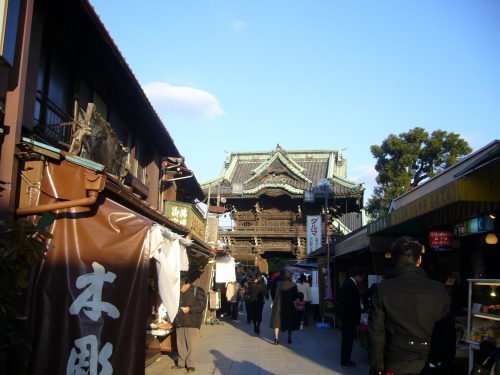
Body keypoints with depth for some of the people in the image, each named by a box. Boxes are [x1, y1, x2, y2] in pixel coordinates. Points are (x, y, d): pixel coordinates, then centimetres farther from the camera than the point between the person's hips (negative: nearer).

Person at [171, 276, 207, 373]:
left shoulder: (197, 291, -4)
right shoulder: (179, 293, 15)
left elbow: (202, 305, -11)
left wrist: (190, 309, -19)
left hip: (192, 323, -6)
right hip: (179, 322, 6)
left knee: (192, 344, -5)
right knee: (181, 344, 12)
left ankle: (191, 364, 1)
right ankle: (181, 363, 23)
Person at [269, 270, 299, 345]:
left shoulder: (278, 283, -9)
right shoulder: (293, 285, -7)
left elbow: (275, 293, -3)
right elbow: (295, 296, 0)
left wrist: (274, 300, 14)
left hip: (278, 305, -1)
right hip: (290, 306, 1)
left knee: (277, 322, 5)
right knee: (290, 322, 16)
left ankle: (276, 339, -4)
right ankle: (289, 338, 22)